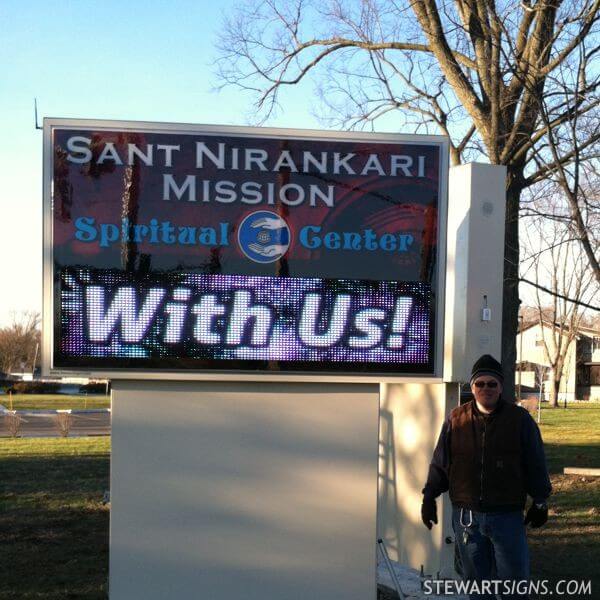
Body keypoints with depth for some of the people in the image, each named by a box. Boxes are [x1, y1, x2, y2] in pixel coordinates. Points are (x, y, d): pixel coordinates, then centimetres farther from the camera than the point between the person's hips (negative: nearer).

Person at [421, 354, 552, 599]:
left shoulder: (520, 419, -1)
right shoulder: (456, 420, 3)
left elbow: (536, 464, 5)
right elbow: (440, 462, 9)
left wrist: (540, 502, 6)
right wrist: (429, 496, 7)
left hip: (507, 516, -2)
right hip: (466, 515, 2)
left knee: (514, 578, 2)